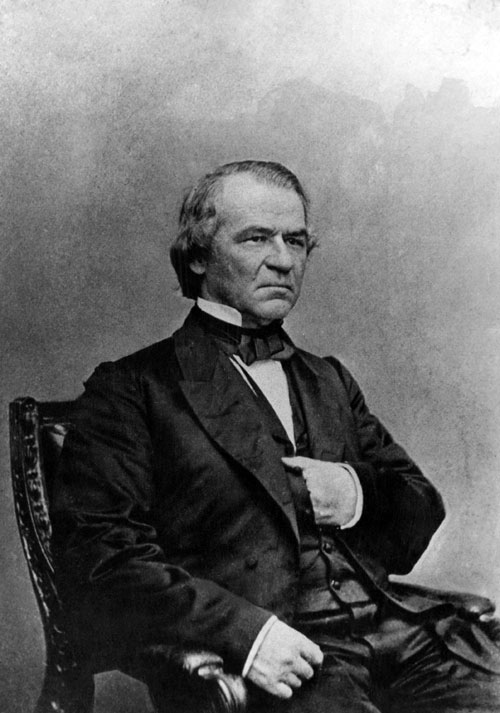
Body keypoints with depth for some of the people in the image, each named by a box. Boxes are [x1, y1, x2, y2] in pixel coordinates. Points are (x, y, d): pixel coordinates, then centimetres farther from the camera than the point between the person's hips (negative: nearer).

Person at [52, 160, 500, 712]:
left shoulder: (330, 380, 22)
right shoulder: (132, 387, 3)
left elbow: (423, 508, 22)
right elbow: (97, 559, -7)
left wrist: (359, 492, -1)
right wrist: (243, 627, -19)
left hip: (397, 627, 5)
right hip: (276, 664, -5)